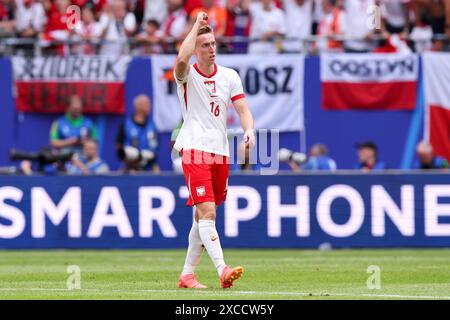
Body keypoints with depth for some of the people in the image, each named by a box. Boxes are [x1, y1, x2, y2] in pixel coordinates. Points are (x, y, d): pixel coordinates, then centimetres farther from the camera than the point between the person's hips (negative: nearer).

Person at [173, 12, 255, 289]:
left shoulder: (229, 76, 9)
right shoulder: (188, 76, -4)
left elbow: (243, 109, 2)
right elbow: (182, 60, -28)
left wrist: (249, 129, -19)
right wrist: (197, 25, -20)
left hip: (221, 153, 5)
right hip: (195, 151, -5)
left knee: (203, 217, 9)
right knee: (207, 212, -18)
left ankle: (187, 274, 17)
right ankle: (222, 269, -28)